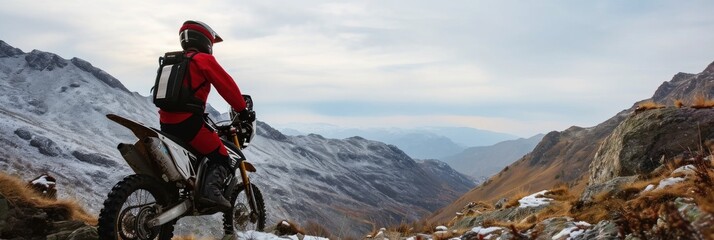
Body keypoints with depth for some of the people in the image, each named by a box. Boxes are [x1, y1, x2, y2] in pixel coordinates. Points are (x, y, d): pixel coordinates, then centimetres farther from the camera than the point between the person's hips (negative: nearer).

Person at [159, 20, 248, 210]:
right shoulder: (204, 59, -1)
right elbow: (227, 86, -7)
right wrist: (243, 110, 0)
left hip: (166, 124, 8)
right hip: (189, 122, -8)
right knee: (221, 158, -1)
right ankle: (211, 191, -23)